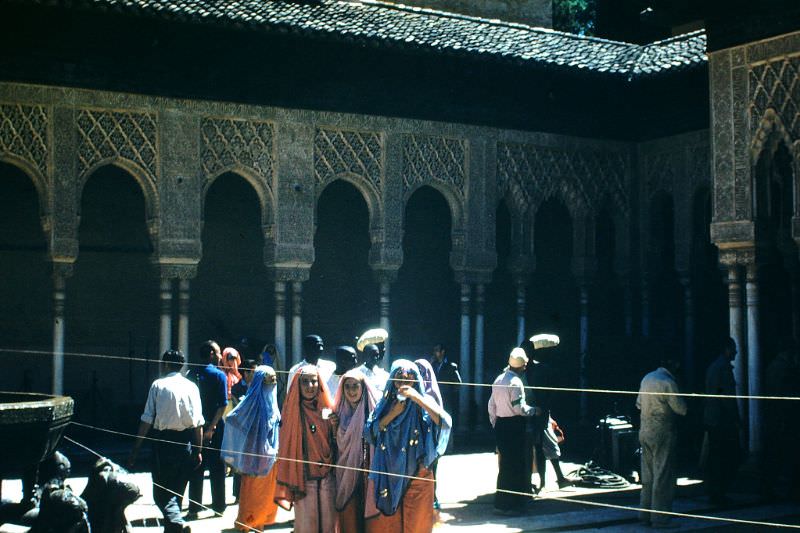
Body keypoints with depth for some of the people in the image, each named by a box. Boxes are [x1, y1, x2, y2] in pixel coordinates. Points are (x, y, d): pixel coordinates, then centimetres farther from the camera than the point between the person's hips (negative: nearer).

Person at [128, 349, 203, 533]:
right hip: (186, 443, 4)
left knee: (161, 491, -1)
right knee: (177, 490, 17)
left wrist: (136, 449, -3)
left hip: (163, 441, -4)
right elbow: (199, 422, 1)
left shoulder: (158, 385, -5)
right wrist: (198, 450, 8)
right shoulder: (192, 387, 3)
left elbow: (147, 420, -8)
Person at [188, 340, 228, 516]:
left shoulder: (193, 374, 2)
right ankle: (218, 506, 12)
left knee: (196, 468, 9)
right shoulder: (219, 375, -9)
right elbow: (222, 404, -16)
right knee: (217, 468, 7)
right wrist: (212, 427, -15)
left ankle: (194, 507, 10)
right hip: (215, 427, -3)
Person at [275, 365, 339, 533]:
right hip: (303, 478, -2)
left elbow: (335, 444, 8)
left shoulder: (327, 409, 3)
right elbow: (287, 446, -4)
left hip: (327, 476, 2)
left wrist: (335, 427, -12)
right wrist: (288, 484, -8)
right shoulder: (293, 410, -4)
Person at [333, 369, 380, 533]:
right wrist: (333, 427, -2)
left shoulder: (374, 411, -4)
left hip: (368, 475, -3)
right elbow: (337, 445, 14)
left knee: (367, 517, 1)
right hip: (346, 475, 3)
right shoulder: (340, 412, 8)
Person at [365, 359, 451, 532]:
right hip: (389, 474, 2)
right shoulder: (385, 403, 4)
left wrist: (418, 399, -25)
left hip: (417, 475, -2)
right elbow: (369, 431, -3)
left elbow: (446, 423, -21)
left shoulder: (424, 403, -4)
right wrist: (392, 414, -12)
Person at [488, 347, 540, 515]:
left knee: (505, 464, 16)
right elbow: (519, 408, -19)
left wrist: (495, 425, 22)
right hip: (514, 427, -9)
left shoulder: (499, 380, 11)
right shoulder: (516, 382, -15)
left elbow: (491, 405, 15)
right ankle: (507, 505, 1)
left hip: (500, 424, 9)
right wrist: (535, 410, -2)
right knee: (513, 466, -2)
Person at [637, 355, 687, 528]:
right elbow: (682, 409, -12)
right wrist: (682, 399, 6)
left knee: (648, 476, 14)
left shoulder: (647, 378, 9)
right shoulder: (668, 382, -17)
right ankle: (660, 519, 0)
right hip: (663, 434, -8)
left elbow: (639, 404, 18)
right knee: (663, 477, -2)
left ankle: (645, 515, 19)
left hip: (645, 432, 8)